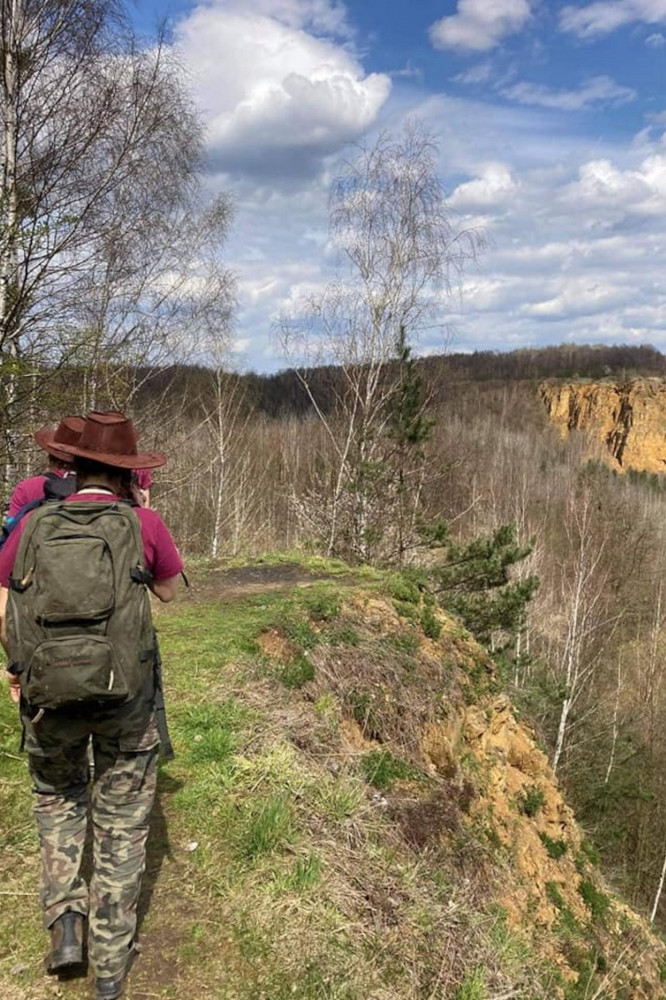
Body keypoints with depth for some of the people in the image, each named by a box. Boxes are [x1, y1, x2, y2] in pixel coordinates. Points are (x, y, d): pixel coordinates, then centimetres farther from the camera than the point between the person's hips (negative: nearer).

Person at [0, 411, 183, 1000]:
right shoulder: (144, 524, -9)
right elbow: (170, 592, 9)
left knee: (57, 797, 30)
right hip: (126, 694, -1)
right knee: (122, 821, 17)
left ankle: (64, 920, 22)